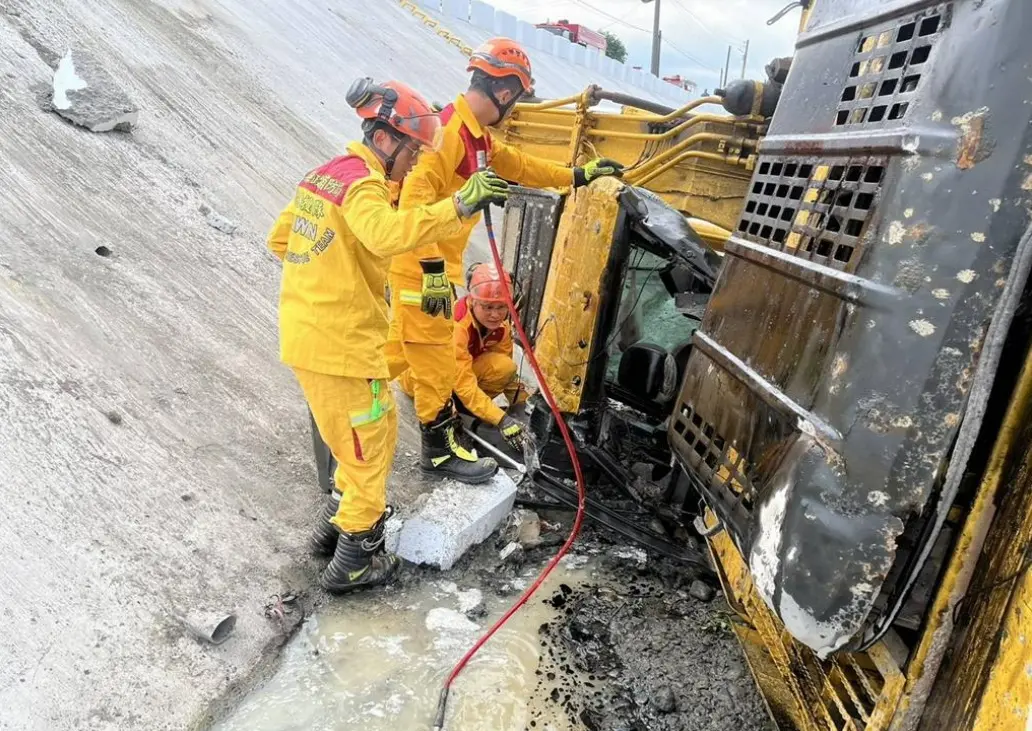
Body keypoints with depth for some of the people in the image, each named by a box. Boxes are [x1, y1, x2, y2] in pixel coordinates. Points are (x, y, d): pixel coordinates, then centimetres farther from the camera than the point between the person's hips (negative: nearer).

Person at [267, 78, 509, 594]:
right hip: (341, 344, -10)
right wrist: (457, 206, -41)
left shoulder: (323, 175, 16)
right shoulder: (361, 183, -15)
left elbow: (279, 239, 22)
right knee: (370, 446, 5)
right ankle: (351, 563, 18)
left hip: (304, 334, 10)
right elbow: (387, 234, -37)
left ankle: (336, 526, 37)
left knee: (374, 432, 24)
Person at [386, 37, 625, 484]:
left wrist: (578, 175, 28)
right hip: (422, 266, -10)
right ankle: (440, 449, 15)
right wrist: (432, 269, -30)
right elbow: (416, 197, -28)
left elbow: (518, 166, 24)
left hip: (434, 262, 10)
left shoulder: (477, 135, 11)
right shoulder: (449, 130, -21)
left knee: (406, 342, 23)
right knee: (435, 358, 1)